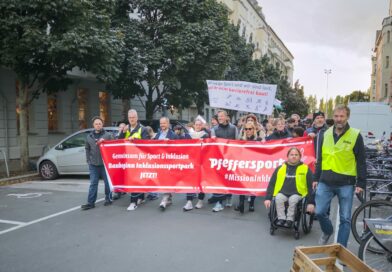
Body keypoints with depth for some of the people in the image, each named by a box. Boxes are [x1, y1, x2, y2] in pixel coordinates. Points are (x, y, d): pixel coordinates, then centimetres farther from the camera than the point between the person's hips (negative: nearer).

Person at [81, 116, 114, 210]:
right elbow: (87, 149, 15)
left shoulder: (108, 135, 1)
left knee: (107, 182, 7)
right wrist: (88, 160, 8)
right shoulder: (89, 136, 10)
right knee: (93, 183, 3)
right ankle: (90, 202, 6)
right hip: (93, 164, 2)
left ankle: (108, 199, 22)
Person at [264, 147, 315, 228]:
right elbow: (271, 184, 9)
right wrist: (268, 198, 0)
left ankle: (290, 220, -19)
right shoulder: (280, 168, 9)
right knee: (278, 198, -30)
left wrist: (311, 202, -3)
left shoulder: (305, 169, 5)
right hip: (283, 193, 2)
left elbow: (311, 187, 6)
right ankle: (281, 218, -18)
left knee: (293, 199, -33)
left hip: (298, 194, -2)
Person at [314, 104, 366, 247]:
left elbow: (361, 162, -3)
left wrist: (361, 183, -7)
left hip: (346, 184, -3)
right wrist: (316, 178, 13)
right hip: (325, 182, 3)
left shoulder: (355, 135, -5)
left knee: (345, 218, 5)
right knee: (319, 212, 4)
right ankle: (327, 231, 34)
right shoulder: (325, 134, 7)